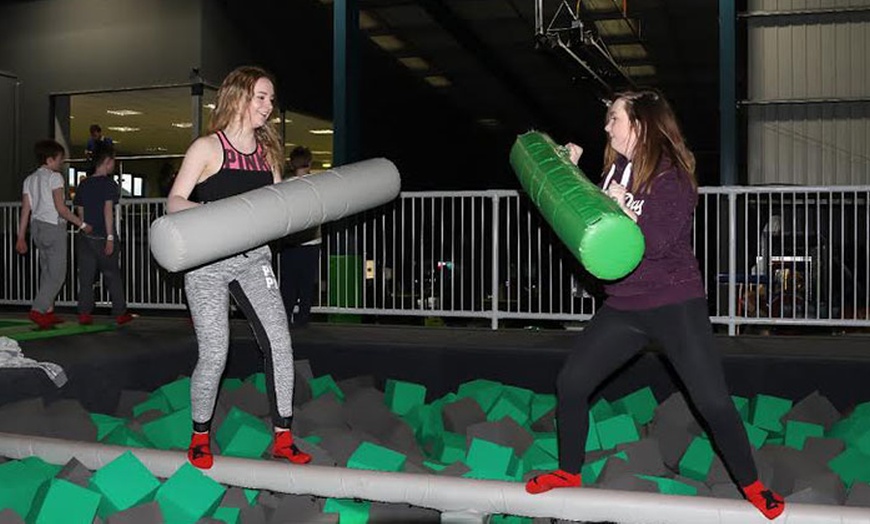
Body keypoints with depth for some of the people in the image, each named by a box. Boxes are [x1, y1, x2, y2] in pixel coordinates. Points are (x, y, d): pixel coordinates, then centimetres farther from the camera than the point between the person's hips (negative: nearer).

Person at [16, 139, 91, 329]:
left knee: (47, 271, 14)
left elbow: (25, 210, 11)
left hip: (37, 227, 8)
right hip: (53, 227, -8)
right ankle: (38, 310, -14)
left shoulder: (30, 179, 14)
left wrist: (21, 237, 12)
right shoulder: (54, 177, -8)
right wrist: (82, 224, -7)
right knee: (57, 274, -6)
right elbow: (60, 208, -15)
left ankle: (48, 312, 17)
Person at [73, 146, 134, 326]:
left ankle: (84, 314, 3)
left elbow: (80, 211, 11)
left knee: (85, 277, 6)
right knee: (113, 276, 7)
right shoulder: (109, 183, -8)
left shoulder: (83, 184, 10)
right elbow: (108, 209, -16)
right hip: (103, 237, -4)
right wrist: (110, 237, -17)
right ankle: (120, 313, 13)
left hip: (85, 237, 5)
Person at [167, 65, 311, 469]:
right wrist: (206, 211, -27)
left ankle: (283, 437, 4)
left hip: (253, 258, 5)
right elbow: (174, 201, -8)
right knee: (215, 353, -5)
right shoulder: (207, 148, -4)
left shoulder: (267, 151, 12)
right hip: (208, 261, -4)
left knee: (279, 341, -7)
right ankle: (200, 436, 19)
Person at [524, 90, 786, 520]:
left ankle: (752, 486, 15)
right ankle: (568, 472, 22)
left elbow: (659, 242, -22)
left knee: (713, 401, -7)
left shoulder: (671, 174, -12)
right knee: (570, 382, 3)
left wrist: (624, 208, -31)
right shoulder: (616, 170, 8)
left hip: (674, 304, -6)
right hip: (623, 305, 6)